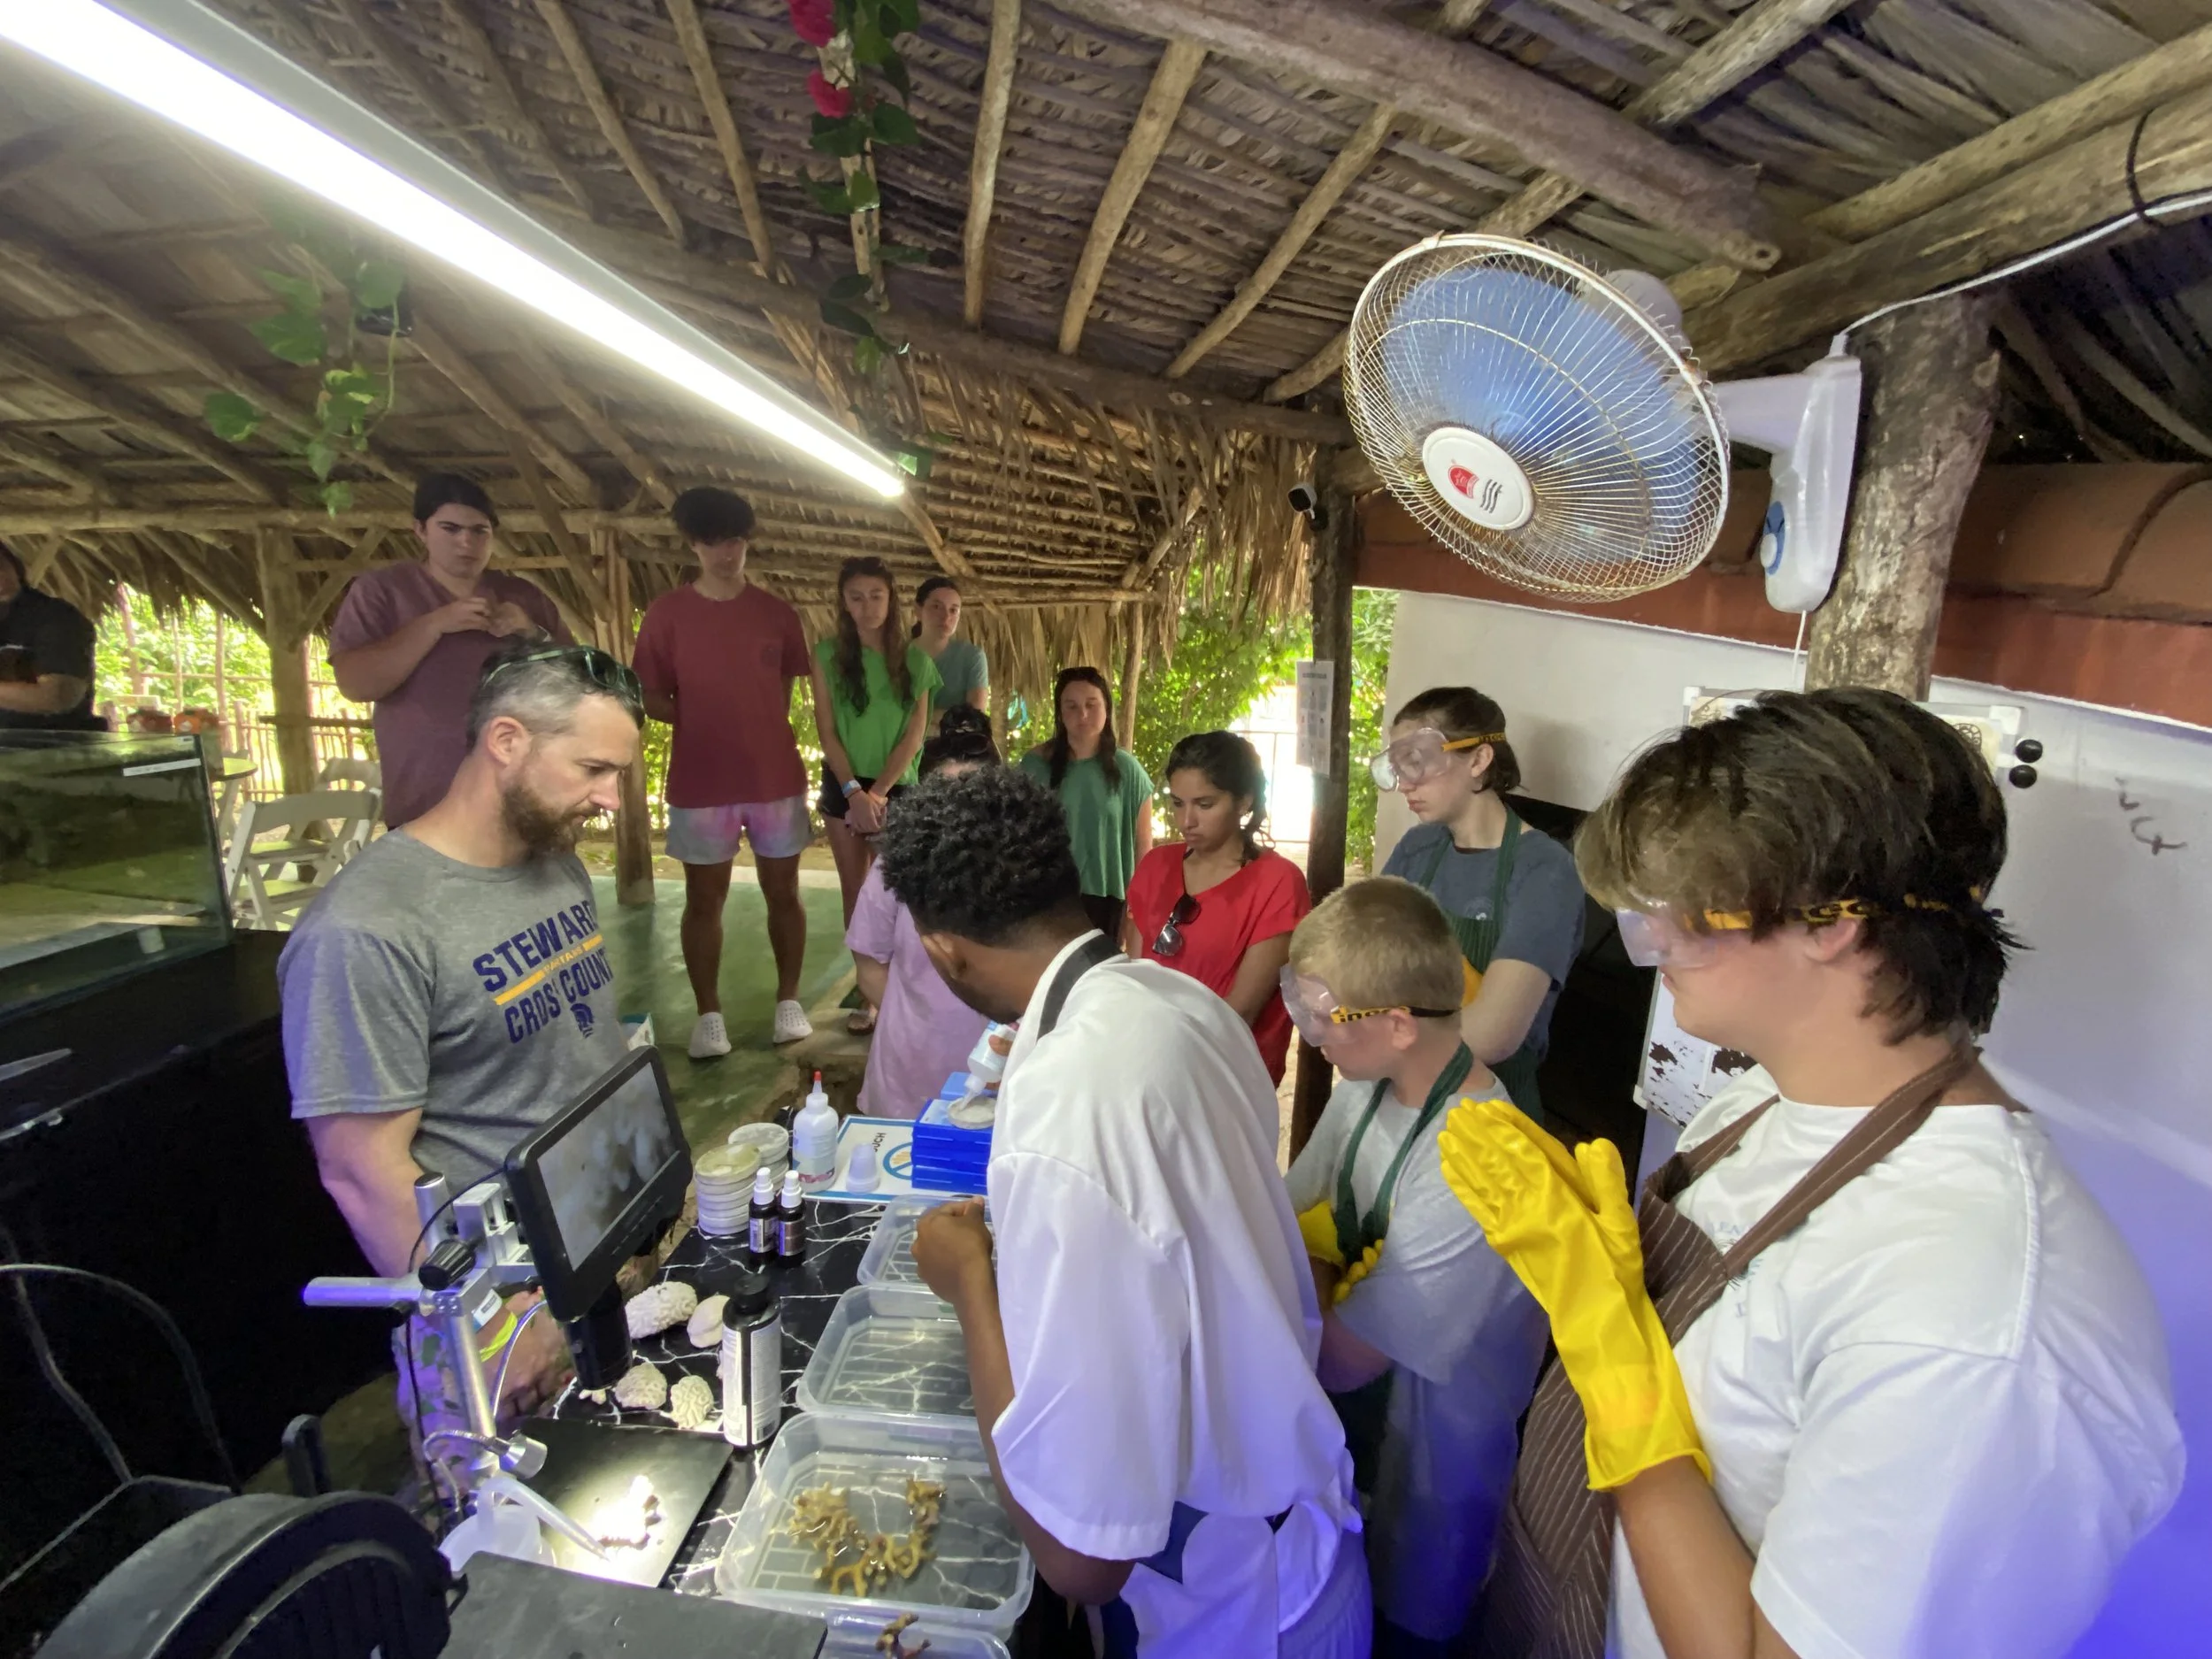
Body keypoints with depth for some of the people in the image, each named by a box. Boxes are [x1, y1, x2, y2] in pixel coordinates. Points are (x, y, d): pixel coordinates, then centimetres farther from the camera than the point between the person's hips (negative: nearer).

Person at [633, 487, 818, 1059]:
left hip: (776, 774, 1)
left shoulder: (776, 613, 5)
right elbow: (652, 698, 3)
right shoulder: (666, 613, 0)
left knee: (783, 892, 7)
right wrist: (703, 725, -6)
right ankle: (708, 1016, 14)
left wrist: (759, 730, 3)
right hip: (700, 781, -1)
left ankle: (789, 1003, 19)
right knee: (704, 898, 5)